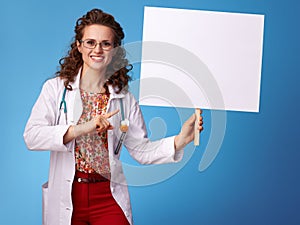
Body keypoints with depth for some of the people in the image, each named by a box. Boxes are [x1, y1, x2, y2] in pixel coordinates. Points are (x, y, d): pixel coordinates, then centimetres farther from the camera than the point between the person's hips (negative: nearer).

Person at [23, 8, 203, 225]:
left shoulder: (124, 98, 6)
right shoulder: (56, 88, 0)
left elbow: (142, 151, 4)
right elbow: (31, 136, -12)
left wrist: (180, 140, -12)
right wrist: (80, 129, -24)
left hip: (108, 198, 1)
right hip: (66, 198, -1)